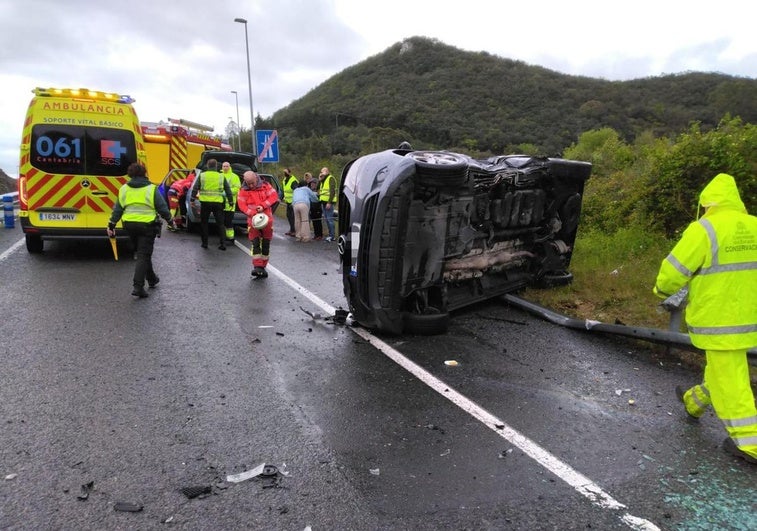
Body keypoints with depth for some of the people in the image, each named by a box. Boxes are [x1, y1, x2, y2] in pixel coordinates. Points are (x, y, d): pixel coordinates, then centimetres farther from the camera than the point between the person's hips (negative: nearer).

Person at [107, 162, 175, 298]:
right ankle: (138, 286, -10)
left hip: (129, 225, 4)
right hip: (147, 225, -4)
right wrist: (170, 221, 9)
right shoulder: (151, 189, -6)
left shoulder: (124, 189, 5)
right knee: (143, 255, -2)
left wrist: (111, 225, 12)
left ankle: (151, 279, 35)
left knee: (142, 253, 21)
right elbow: (162, 207, -4)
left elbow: (117, 209, 6)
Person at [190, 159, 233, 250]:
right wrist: (230, 201, 14)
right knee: (220, 223, 7)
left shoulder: (202, 176, 3)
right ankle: (222, 243, 1)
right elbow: (228, 190, 7)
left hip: (205, 203, 0)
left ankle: (204, 243, 14)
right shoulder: (221, 176, 5)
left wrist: (193, 199, 4)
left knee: (204, 223, 13)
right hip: (217, 203, 0)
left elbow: (195, 188, 0)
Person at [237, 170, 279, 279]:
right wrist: (253, 213, -22)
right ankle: (257, 267, -11)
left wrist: (263, 206, -15)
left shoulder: (265, 186, 1)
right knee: (255, 243, -11)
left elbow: (274, 196, -2)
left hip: (267, 219, 2)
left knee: (266, 244, 6)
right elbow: (242, 205, -7)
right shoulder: (243, 190, -2)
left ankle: (263, 267, 16)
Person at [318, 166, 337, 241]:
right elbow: (319, 189, 19)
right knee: (326, 219, 11)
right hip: (323, 202, 9)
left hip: (329, 202, -9)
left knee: (329, 219, -9)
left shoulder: (330, 178, -7)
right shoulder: (323, 180, 21)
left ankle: (331, 236, -6)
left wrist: (329, 202, -22)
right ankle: (330, 234, 17)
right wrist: (319, 179, 10)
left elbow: (332, 191, -15)